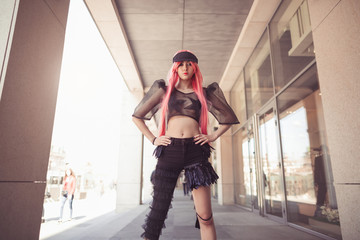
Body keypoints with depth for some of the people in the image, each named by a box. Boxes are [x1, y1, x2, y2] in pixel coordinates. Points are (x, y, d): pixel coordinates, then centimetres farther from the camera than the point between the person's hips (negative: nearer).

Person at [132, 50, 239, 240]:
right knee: (158, 211, 1)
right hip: (169, 151, 0)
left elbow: (228, 118, 22)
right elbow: (137, 116, 17)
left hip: (196, 151, 0)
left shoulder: (203, 93, 15)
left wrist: (213, 136, 8)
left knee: (205, 217, -1)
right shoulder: (165, 90, 14)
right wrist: (153, 139, 7)